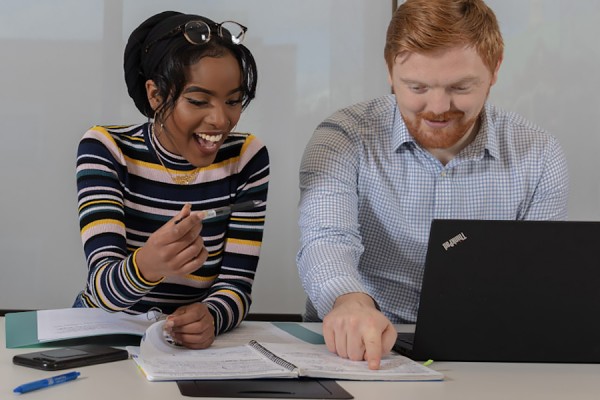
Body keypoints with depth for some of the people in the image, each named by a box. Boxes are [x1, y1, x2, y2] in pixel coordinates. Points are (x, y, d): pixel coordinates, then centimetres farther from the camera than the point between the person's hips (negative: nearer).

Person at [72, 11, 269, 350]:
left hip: (195, 344, 2)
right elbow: (102, 286, -18)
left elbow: (237, 283, -6)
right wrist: (145, 267, -40)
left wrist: (208, 318, -28)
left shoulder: (247, 157, -4)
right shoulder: (106, 149, -8)